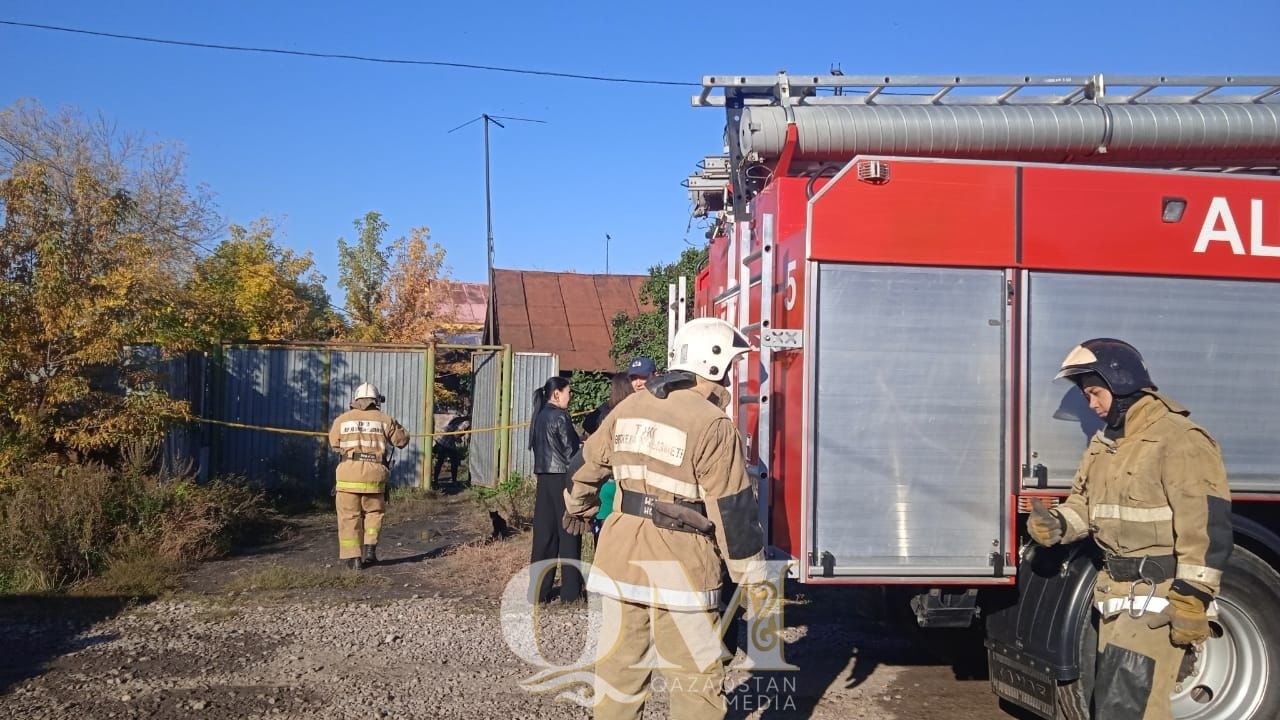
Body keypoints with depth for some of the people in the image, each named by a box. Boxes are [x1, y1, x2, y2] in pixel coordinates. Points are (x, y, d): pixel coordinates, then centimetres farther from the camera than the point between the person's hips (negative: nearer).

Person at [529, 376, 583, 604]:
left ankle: (539, 590, 12)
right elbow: (570, 450, -10)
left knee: (544, 533, 9)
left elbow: (539, 447, 14)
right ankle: (570, 592, 5)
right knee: (568, 534, 1)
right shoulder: (560, 417, -12)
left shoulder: (540, 416, 11)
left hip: (544, 478, 7)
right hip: (562, 477, -7)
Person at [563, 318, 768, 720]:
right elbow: (732, 509, -14)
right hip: (679, 561, -6)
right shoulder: (711, 423, -15)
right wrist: (751, 574, -6)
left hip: (622, 550, 7)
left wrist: (578, 506, 39)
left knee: (620, 660, 16)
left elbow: (590, 463, 20)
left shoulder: (629, 407, 6)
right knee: (695, 673, 5)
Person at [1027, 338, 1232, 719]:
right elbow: (1085, 502, 21)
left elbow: (1207, 526, -20)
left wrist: (1192, 600, -24)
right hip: (1117, 588, 9)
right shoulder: (1103, 443, 13)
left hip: (1160, 592, -9)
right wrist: (1057, 523, -2)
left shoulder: (1180, 440, -16)